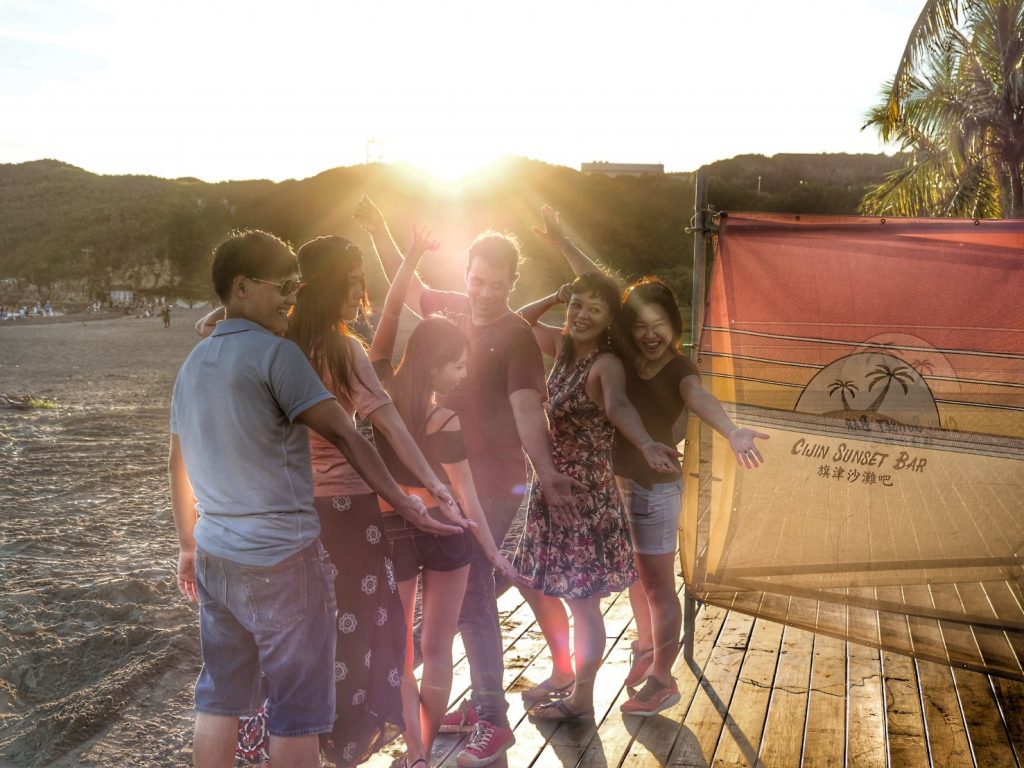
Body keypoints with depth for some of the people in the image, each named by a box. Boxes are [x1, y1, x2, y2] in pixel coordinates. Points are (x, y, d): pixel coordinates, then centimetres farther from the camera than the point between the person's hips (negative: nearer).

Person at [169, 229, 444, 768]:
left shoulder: (194, 362, 10)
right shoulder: (274, 353, -14)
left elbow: (178, 463, 16)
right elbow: (343, 435, -17)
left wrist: (189, 545, 24)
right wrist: (399, 499, -11)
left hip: (216, 557, 8)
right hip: (283, 560, -8)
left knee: (218, 699, 17)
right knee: (297, 708, 5)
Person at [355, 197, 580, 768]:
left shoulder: (518, 336, -16)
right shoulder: (452, 309, 3)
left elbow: (527, 407, -27)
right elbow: (408, 285, 21)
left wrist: (547, 471, -40)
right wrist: (379, 231, 12)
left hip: (491, 487, -7)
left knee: (472, 598, -5)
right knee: (462, 593, 16)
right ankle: (481, 702, 33)